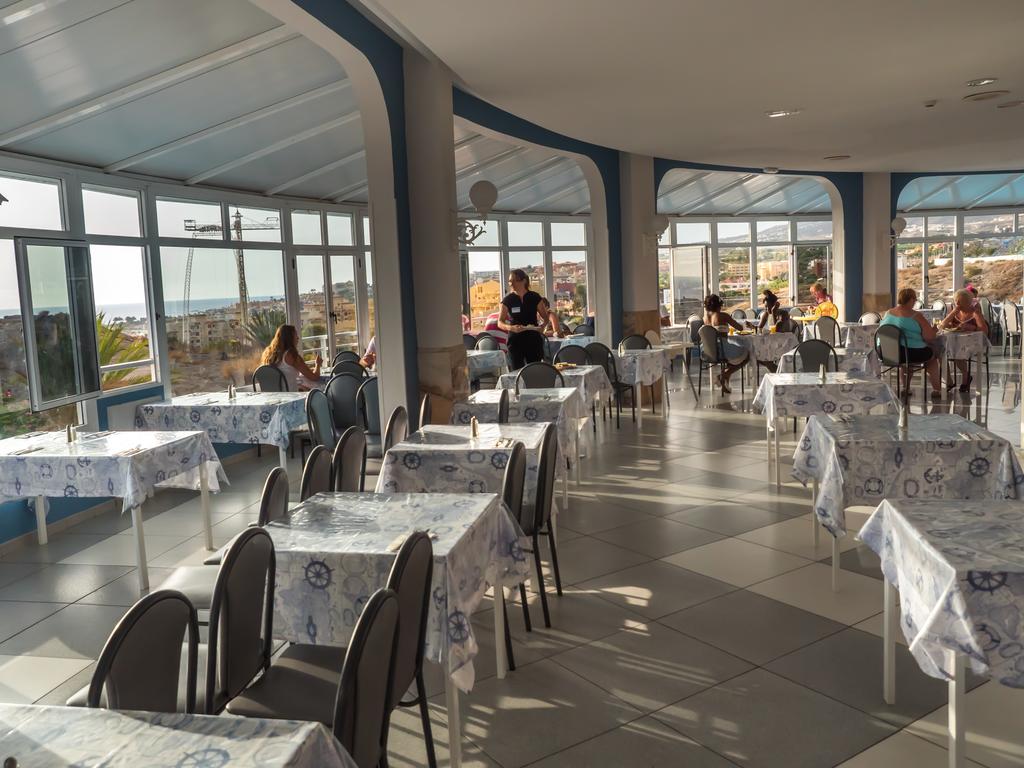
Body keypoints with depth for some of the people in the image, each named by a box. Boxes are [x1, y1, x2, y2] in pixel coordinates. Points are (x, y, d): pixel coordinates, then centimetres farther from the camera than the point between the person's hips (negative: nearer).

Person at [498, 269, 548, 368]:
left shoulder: (534, 297, 3)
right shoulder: (507, 300, 2)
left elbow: (545, 318, 9)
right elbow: (500, 323, -1)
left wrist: (541, 326, -13)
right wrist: (511, 327, -21)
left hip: (533, 340, 0)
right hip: (515, 340, 0)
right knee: (517, 371, -4)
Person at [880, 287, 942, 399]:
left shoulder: (888, 313, 4)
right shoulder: (916, 316, -13)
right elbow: (930, 337, -14)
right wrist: (933, 330, 10)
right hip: (911, 353, -5)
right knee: (932, 355, 24)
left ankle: (906, 388, 39)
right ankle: (936, 389, 30)